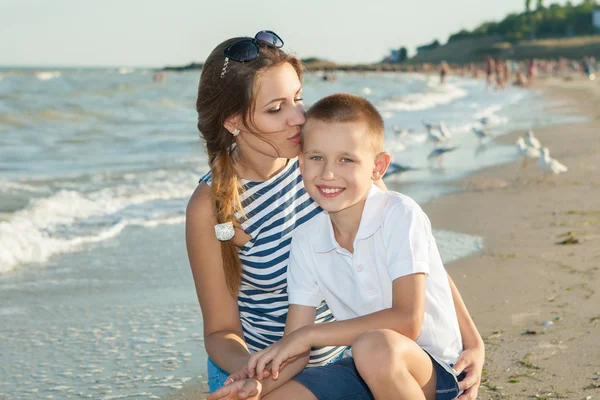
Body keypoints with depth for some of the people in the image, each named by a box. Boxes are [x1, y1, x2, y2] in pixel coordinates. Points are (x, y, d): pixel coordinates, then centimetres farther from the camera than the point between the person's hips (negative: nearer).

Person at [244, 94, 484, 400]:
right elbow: (294, 350, -1)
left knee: (375, 347, -36)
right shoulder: (306, 242, -2)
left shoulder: (401, 216, -17)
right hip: (363, 370, 4)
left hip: (433, 372, -4)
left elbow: (407, 321, -25)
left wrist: (310, 335, -22)